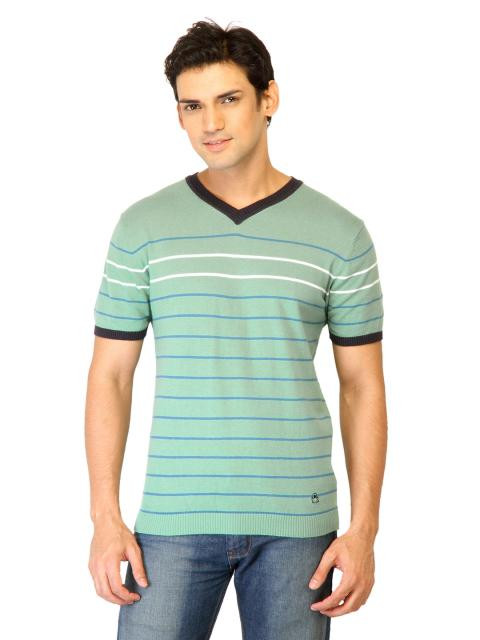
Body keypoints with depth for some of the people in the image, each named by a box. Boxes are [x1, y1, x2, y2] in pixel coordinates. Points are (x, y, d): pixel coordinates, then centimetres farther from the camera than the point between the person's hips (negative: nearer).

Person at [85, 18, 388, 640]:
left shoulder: (340, 234, 1)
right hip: (174, 519, 0)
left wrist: (363, 530, -2)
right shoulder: (142, 227, 2)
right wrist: (106, 519, -3)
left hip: (296, 522, 0)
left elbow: (362, 387, 3)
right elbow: (110, 376, 4)